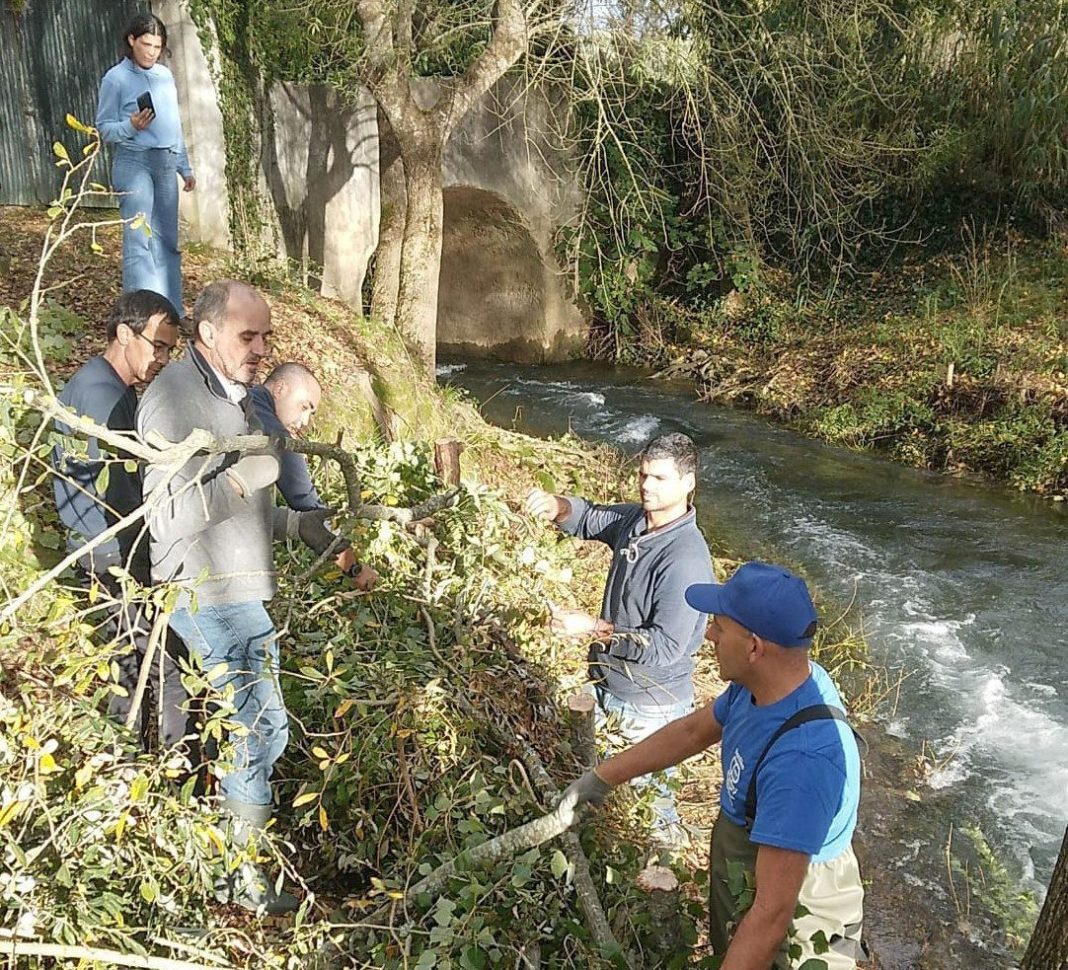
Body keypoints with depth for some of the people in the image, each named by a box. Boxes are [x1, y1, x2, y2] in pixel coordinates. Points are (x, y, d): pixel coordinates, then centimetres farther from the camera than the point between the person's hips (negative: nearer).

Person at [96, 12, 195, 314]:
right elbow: (103, 128, -3)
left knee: (167, 239, 9)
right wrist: (131, 126, -22)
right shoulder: (115, 79, -4)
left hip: (166, 164, 6)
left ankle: (171, 310, 16)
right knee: (139, 241, -11)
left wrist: (185, 167, 18)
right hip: (134, 164, -6)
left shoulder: (165, 75, 13)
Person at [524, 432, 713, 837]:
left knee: (649, 796, 13)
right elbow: (589, 519, 10)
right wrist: (558, 507, -13)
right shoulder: (634, 519, -5)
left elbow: (665, 647, -30)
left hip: (651, 705, -8)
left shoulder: (685, 559, -30)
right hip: (606, 683, 8)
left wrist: (594, 627, -28)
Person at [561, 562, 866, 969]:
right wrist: (603, 776, 10)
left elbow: (773, 913, -37)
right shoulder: (764, 684, -13)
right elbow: (693, 730, 5)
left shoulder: (801, 759, -40)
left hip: (794, 928, -7)